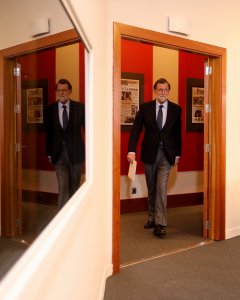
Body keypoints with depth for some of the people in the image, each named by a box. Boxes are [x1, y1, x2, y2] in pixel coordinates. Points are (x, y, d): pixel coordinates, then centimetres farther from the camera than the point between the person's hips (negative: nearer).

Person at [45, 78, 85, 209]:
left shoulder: (80, 107, -2)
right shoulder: (50, 109, 1)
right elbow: (48, 133, 5)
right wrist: (49, 153, 5)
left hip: (75, 152, 0)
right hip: (59, 153, 0)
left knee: (74, 186, 12)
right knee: (63, 187, -3)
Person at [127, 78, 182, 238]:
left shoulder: (176, 109, 0)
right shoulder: (145, 107, -1)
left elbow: (178, 133, 6)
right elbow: (136, 129, -3)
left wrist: (178, 154, 8)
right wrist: (132, 150, -13)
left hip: (166, 154, -1)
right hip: (149, 153, 1)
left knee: (162, 188, -10)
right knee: (152, 189, 13)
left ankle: (160, 224, -5)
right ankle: (152, 218, 30)